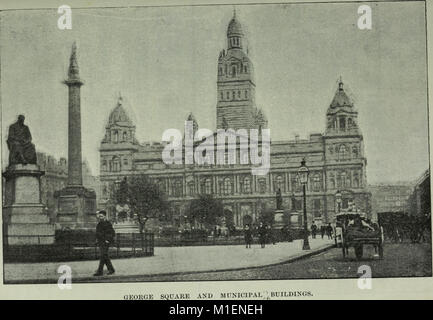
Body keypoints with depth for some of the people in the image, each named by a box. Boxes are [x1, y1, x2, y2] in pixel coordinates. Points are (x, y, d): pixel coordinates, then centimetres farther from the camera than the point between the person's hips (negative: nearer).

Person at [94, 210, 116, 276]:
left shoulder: (107, 223, -12)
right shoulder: (100, 223, 15)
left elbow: (112, 232, -15)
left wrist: (108, 240, -18)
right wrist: (97, 239, 17)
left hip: (105, 242, -9)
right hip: (100, 242, 9)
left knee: (102, 256, -11)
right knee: (105, 256, 11)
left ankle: (100, 271, -11)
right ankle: (111, 269, 19)